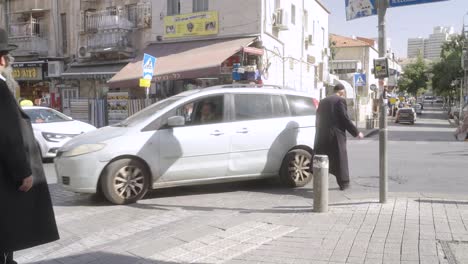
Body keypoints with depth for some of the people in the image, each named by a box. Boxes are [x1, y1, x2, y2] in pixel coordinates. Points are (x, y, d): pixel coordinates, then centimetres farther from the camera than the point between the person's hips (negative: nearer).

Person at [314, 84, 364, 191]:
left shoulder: (323, 101, 14)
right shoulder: (340, 100, -6)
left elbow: (319, 120, 14)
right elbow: (345, 119, -11)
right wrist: (356, 132, -4)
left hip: (322, 135, 6)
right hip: (336, 135, -5)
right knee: (340, 159, 5)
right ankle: (343, 183, 13)